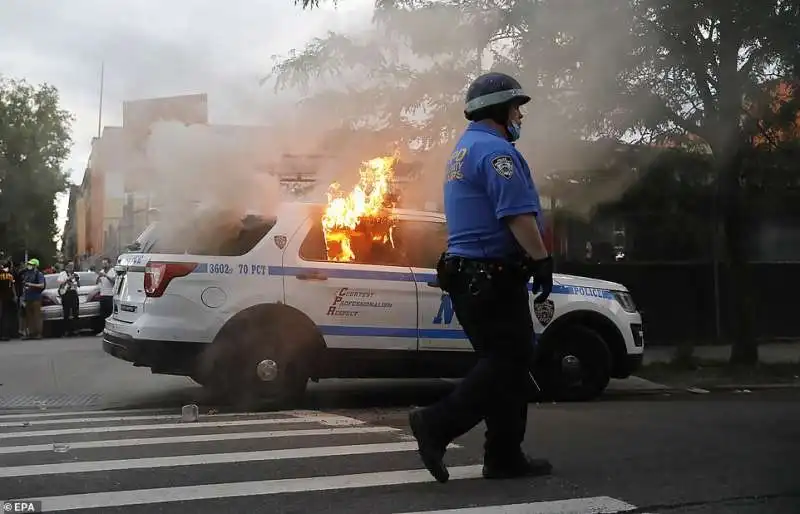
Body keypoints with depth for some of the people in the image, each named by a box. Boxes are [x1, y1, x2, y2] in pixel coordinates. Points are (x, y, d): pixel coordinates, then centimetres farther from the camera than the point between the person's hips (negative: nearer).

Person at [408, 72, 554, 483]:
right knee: (509, 363, -8)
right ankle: (437, 424, -11)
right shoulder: (495, 149, -11)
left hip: (470, 274, 11)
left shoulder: (463, 150, 23)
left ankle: (505, 458, 13)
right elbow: (517, 213, -22)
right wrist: (541, 259, -19)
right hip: (494, 276, -11)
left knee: (502, 362, 11)